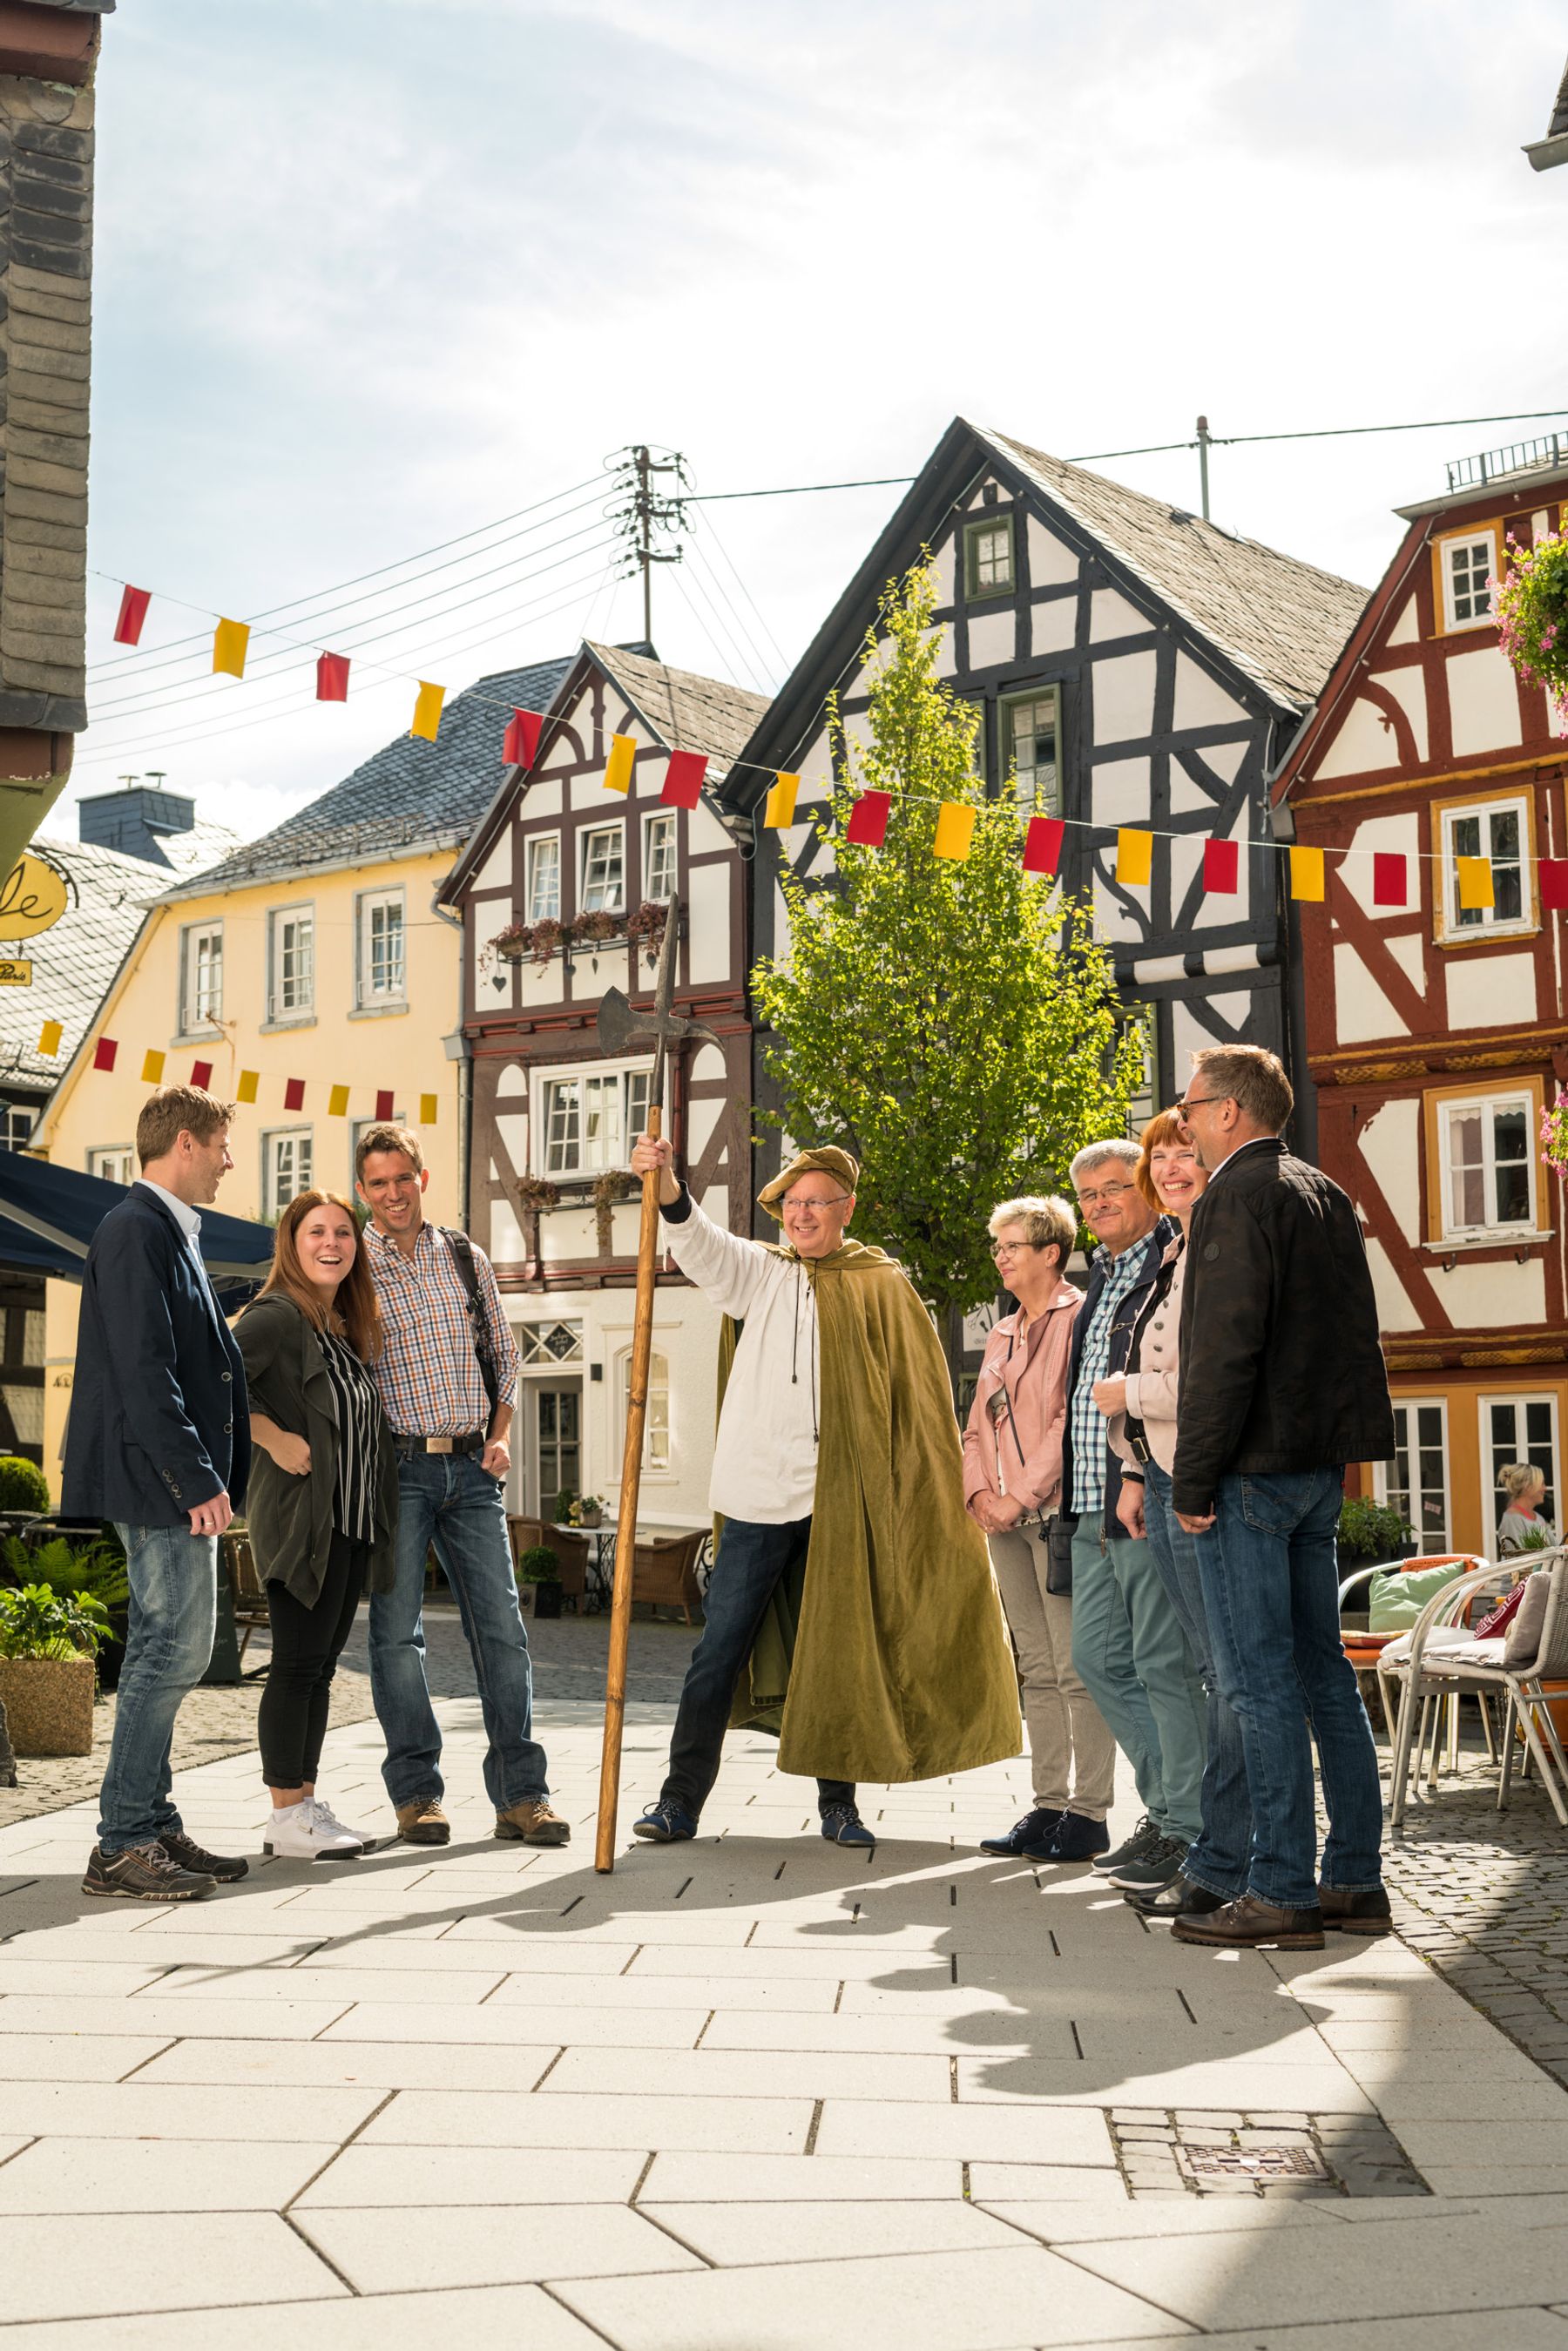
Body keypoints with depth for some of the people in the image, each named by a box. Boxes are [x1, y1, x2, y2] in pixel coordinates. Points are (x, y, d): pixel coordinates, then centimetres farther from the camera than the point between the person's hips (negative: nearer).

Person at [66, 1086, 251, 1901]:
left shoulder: (173, 1234, 19)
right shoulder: (136, 1231, -13)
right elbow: (144, 1373, -20)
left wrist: (219, 1476, 17)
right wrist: (198, 1481, -20)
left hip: (181, 1485, 10)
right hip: (157, 1478, -10)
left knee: (163, 1652, 12)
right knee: (174, 1649, -9)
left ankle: (153, 1829, 18)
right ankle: (121, 1846, -4)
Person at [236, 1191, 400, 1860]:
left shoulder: (346, 1327, 16)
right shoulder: (277, 1317, -11)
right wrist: (273, 1439, -20)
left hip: (353, 1522, 9)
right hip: (302, 1519, -9)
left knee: (321, 1665, 12)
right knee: (297, 1664, -5)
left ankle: (307, 1802, 18)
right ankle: (287, 1818, 0)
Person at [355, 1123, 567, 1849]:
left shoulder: (465, 1258, 12)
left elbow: (502, 1353, 19)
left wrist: (500, 1433, 7)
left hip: (471, 1469, 4)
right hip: (396, 1468, -3)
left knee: (501, 1625, 1)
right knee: (397, 1630, -2)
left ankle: (520, 1794, 6)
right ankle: (416, 1794, 8)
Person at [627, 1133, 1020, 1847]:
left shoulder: (881, 1287, 6)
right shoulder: (759, 1272, 10)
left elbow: (921, 1393, 5)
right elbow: (701, 1246, -8)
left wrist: (935, 1490, -1)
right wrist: (667, 1187, -28)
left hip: (841, 1500, -1)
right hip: (759, 1494, 1)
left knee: (838, 1653, 7)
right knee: (719, 1649, 1)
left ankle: (838, 1803, 18)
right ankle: (680, 1799, 8)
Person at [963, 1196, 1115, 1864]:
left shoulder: (1079, 1318, -5)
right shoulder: (1002, 1334, 19)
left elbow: (1073, 1419, -13)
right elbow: (979, 1425, 20)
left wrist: (1021, 1496, -14)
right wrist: (978, 1491, 2)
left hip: (1058, 1513, -8)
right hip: (1008, 1519, 8)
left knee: (1077, 1669, -7)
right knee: (1036, 1670, 9)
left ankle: (1089, 1811, -3)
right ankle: (1048, 1805, 13)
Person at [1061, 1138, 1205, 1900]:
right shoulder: (1102, 1276, 21)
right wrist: (1081, 1492, 18)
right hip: (1094, 1505, 10)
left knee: (1164, 1664, -4)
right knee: (1097, 1656, 12)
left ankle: (1188, 1831, 5)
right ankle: (1167, 1805, 23)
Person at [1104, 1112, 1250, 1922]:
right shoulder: (1171, 1258, 19)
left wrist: (1124, 1394, -8)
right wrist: (1136, 1473, 18)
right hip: (1166, 1482, 10)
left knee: (1230, 1671, -4)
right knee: (1212, 1669, 12)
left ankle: (1219, 1867, 0)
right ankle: (1218, 1854, 17)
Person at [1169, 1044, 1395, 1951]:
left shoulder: (1238, 1196, -11)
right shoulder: (1328, 1195, 16)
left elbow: (1226, 1349, -18)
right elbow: (1357, 1338, 20)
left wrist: (1193, 1479, -15)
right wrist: (1338, 1454, 20)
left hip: (1253, 1468, -9)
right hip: (1320, 1467, 9)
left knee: (1261, 1681, -5)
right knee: (1323, 1671, 12)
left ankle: (1283, 1893, -3)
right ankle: (1356, 1879, 16)